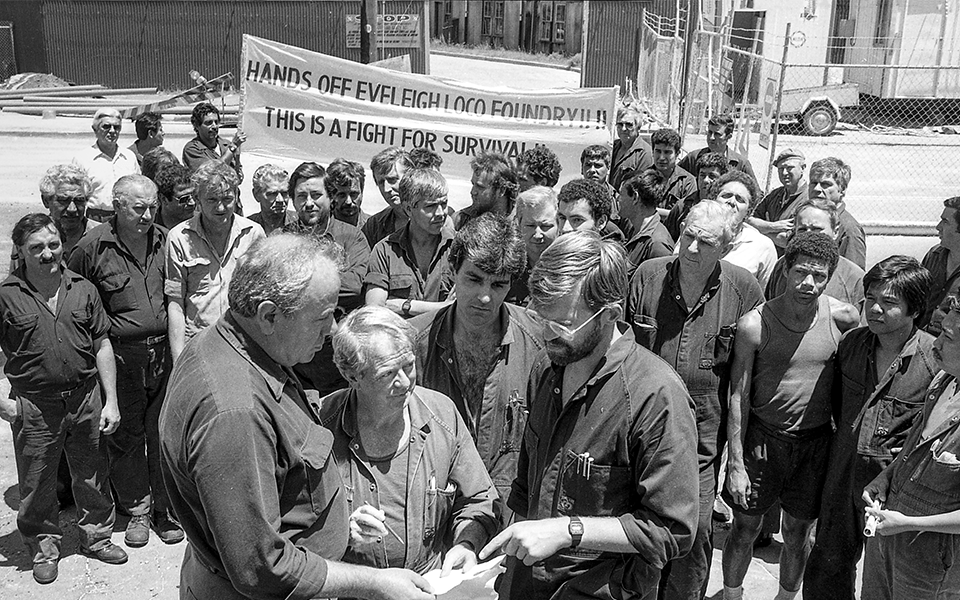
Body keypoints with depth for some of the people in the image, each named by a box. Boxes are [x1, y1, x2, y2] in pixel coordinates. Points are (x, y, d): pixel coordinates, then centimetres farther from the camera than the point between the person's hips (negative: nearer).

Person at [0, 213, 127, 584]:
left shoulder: (82, 289, 2)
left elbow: (102, 345, 5)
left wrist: (110, 401, 2)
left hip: (86, 399, 2)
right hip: (34, 406, -2)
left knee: (92, 476, 14)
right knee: (37, 484, 11)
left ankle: (96, 536, 34)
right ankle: (44, 547, 31)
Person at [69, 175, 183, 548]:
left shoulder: (164, 241, 4)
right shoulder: (93, 247, -7)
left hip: (164, 351, 2)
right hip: (121, 356, -2)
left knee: (164, 434, 7)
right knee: (126, 435, 9)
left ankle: (166, 509, 22)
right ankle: (137, 510, 24)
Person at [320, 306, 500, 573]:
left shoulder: (443, 414, -2)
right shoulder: (320, 426, -13)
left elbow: (477, 502, 7)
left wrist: (466, 543, -10)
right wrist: (341, 532, -21)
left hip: (433, 582, 1)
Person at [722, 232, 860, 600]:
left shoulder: (843, 318, -9)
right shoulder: (754, 324, -14)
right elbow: (738, 396, -10)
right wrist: (735, 464, -11)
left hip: (816, 442, 2)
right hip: (762, 438, -1)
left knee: (798, 535, 16)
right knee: (744, 531, 10)